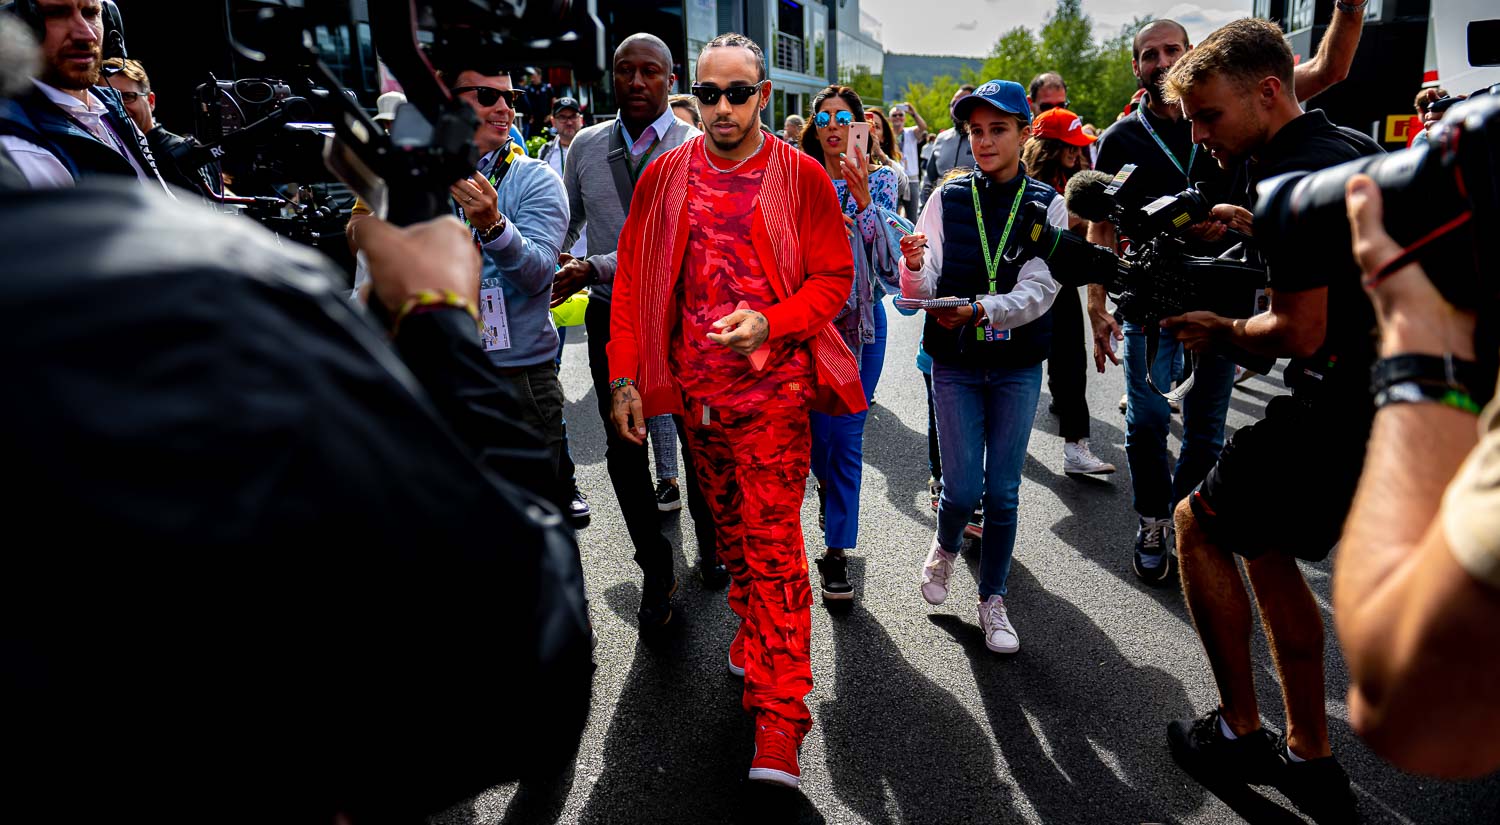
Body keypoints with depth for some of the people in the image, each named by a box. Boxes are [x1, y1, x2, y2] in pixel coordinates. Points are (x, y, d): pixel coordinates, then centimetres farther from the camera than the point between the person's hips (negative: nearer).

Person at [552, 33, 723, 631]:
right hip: (612, 318, 3)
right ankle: (656, 572, 25)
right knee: (624, 448, 7)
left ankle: (710, 542, 38)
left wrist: (594, 268, -25)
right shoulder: (586, 145, 5)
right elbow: (562, 224, 15)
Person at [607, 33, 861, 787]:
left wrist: (771, 322, -19)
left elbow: (834, 277, -2)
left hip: (774, 384, -4)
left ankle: (779, 716, -1)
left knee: (773, 543, -6)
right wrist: (624, 376, 1)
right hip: (695, 386, 4)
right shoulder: (664, 176, 5)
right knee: (730, 528, 18)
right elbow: (632, 280, 7)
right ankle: (756, 635, 40)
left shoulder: (800, 177, -3)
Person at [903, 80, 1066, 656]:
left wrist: (980, 310, -29)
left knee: (1003, 491, 6)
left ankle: (992, 599, 24)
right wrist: (913, 266, -31)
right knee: (962, 488, -2)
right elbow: (919, 293, -8)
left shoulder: (1048, 206, -1)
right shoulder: (947, 199, -1)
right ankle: (945, 547, 32)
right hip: (955, 363, 0)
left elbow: (1039, 290, -12)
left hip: (1018, 363, 0)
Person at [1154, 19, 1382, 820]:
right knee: (1265, 547, 19)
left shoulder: (1290, 177, -19)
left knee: (1198, 522, 6)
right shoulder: (1352, 146, 12)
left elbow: (1301, 333, -21)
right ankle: (1309, 759, 27)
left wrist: (1220, 331, -3)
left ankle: (1239, 731, 17)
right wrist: (1257, 228, 19)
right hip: (1403, 399, 10)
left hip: (1345, 413, -10)